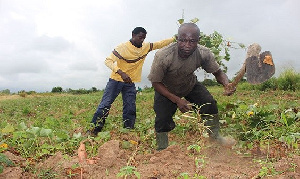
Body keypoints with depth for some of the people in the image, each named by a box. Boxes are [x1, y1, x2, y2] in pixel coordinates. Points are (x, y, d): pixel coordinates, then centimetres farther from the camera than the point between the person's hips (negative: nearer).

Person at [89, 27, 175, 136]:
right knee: (105, 105, -6)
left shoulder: (145, 47, 1)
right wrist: (121, 73, -35)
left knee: (130, 109, 3)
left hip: (130, 83, 5)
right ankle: (93, 131, 1)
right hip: (116, 80, -5)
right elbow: (108, 61, -22)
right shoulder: (123, 47, -17)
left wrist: (175, 38, -2)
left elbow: (160, 44, 8)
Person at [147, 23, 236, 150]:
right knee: (163, 119, -12)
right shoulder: (163, 56, -37)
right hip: (166, 90, -2)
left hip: (190, 85, 3)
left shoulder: (204, 54, -29)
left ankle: (215, 138, 11)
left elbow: (218, 73, -13)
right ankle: (162, 151, 13)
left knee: (209, 103, -13)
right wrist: (177, 100, -33)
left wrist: (226, 84, -37)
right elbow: (155, 83, -25)